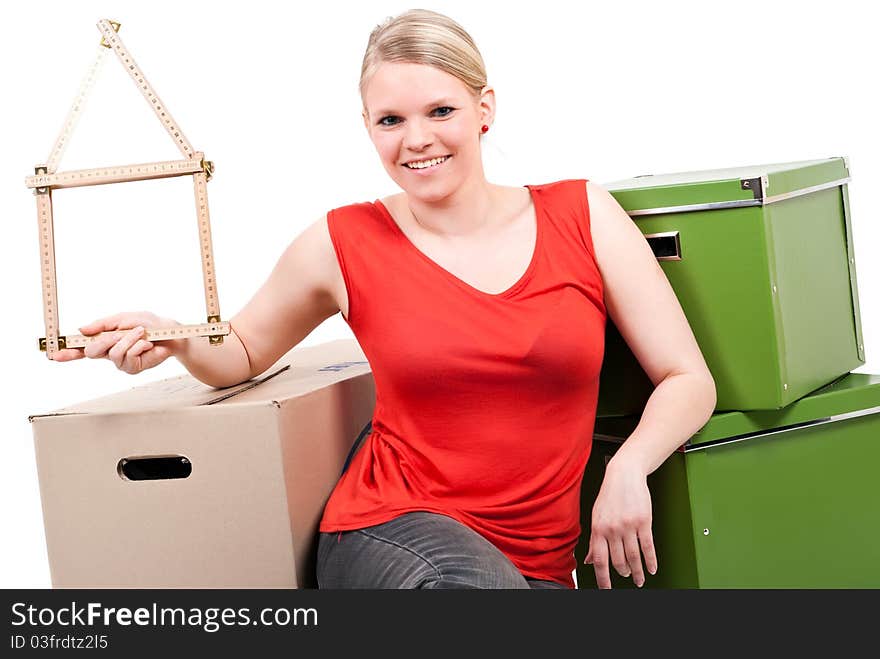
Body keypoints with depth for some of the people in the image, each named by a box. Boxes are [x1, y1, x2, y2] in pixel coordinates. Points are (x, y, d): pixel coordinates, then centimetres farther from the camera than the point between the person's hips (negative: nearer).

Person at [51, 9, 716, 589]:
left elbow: (689, 380, 5)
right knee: (475, 578, -37)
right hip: (387, 530, -1)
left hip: (539, 566, 1)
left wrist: (628, 467, -13)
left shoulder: (582, 215, 3)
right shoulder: (343, 245, 2)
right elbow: (243, 354, 18)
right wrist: (175, 342, -4)